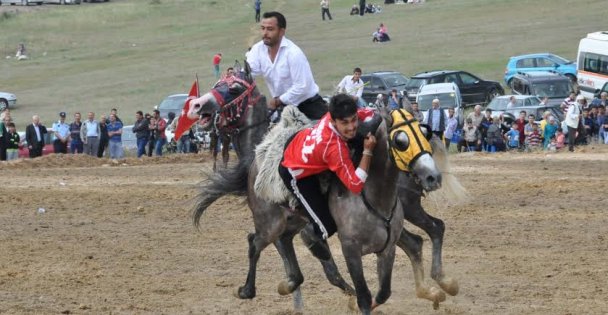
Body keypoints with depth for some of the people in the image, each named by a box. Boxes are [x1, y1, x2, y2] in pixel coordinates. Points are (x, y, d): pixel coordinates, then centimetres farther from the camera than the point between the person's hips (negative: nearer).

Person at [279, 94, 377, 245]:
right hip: (298, 175, -7)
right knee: (327, 226, -8)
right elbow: (356, 186, -39)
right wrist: (368, 151, -41)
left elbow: (367, 113, -6)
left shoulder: (335, 114, -26)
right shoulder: (336, 148, -43)